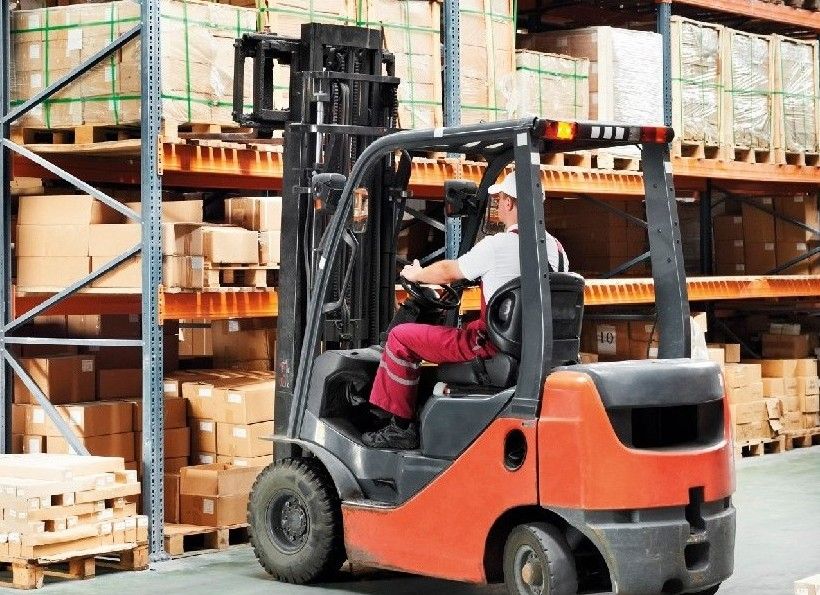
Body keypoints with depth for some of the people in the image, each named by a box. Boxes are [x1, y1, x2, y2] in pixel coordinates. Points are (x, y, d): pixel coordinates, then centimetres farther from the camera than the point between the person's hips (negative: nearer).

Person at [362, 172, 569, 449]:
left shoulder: (498, 245, -16)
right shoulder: (556, 248, 5)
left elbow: (448, 271, -2)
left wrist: (415, 274, 18)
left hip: (493, 345, -8)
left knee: (401, 337, 1)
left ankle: (401, 427, 5)